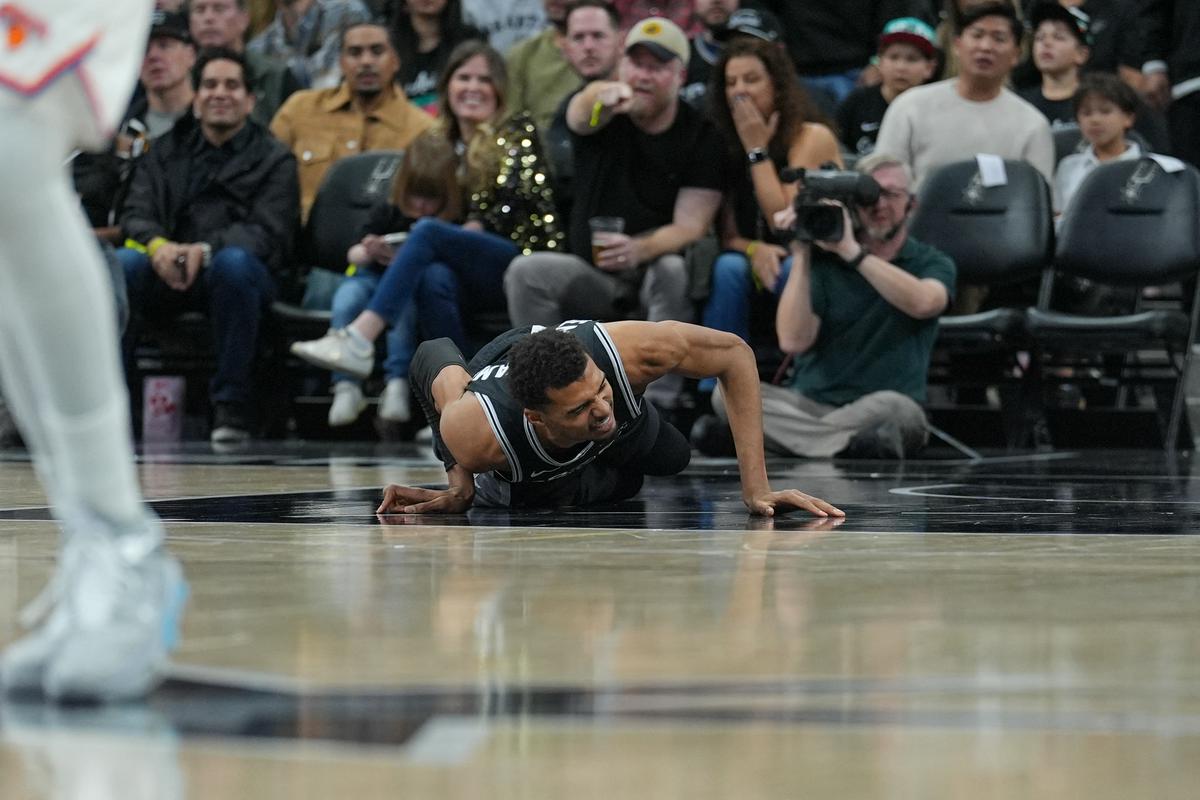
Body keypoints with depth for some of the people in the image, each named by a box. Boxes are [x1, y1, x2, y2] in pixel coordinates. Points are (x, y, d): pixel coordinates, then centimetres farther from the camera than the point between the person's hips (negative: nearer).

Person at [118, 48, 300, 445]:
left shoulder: (273, 159, 12)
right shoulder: (166, 152, 22)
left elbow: (268, 234, -4)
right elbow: (136, 214, 8)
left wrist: (206, 249, -23)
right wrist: (157, 244, -17)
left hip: (238, 274, -2)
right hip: (167, 275, 2)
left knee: (234, 262, -38)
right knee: (121, 263, -30)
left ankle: (231, 407, -31)